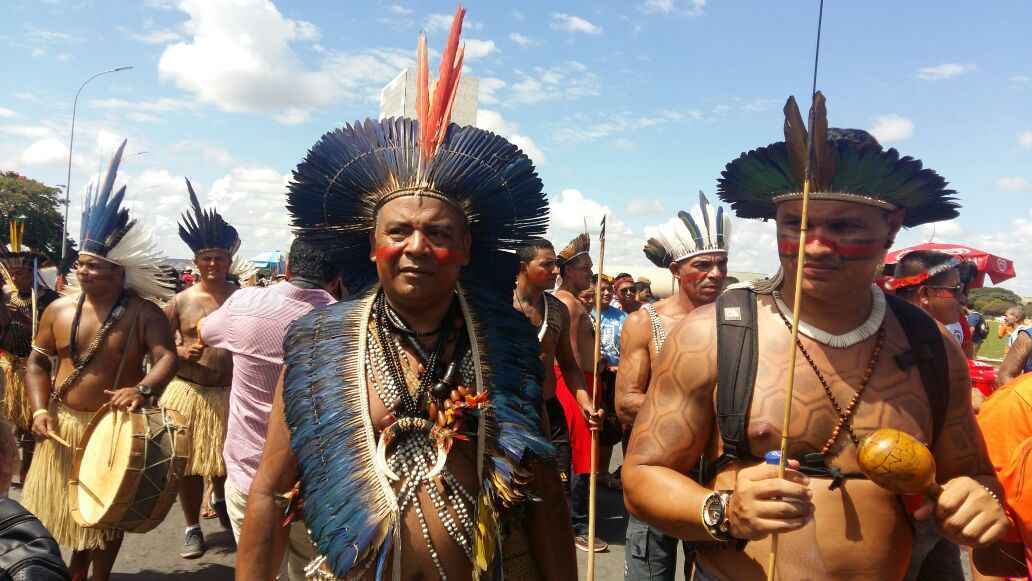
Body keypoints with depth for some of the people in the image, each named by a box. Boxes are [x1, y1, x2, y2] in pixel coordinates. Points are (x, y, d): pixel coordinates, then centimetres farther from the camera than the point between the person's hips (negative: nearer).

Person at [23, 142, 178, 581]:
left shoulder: (144, 312, -11)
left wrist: (143, 390, -39)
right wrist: (41, 409, -7)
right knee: (70, 505, 15)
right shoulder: (60, 309, -1)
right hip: (64, 425, 3)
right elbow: (37, 362, 5)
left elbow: (166, 357, -20)